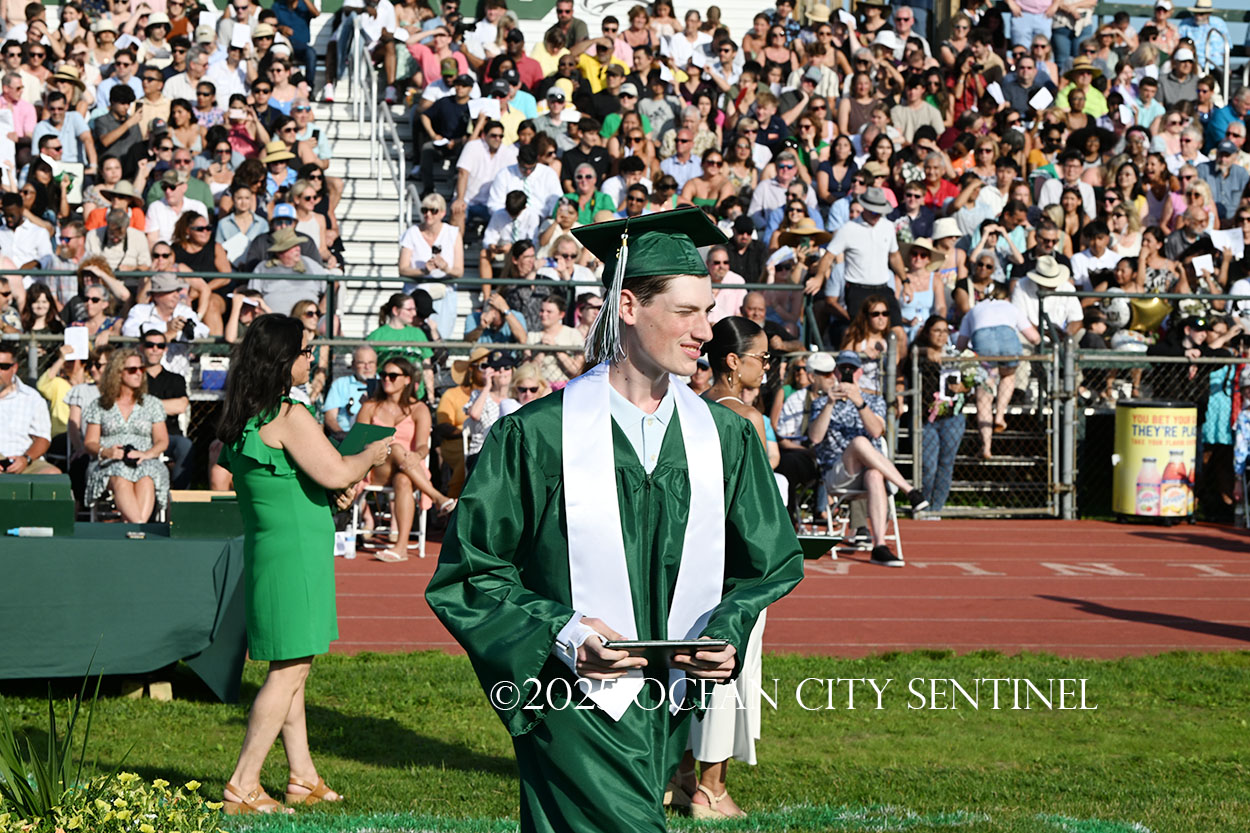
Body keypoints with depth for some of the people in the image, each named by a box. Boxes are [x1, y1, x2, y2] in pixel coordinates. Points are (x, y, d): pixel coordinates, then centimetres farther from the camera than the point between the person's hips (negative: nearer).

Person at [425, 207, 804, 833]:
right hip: (576, 706, -5)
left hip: (669, 710, 5)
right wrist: (560, 635, -18)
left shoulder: (726, 437, 6)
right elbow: (469, 571, -4)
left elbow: (770, 561, 14)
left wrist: (726, 633, -6)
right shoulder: (536, 436, -7)